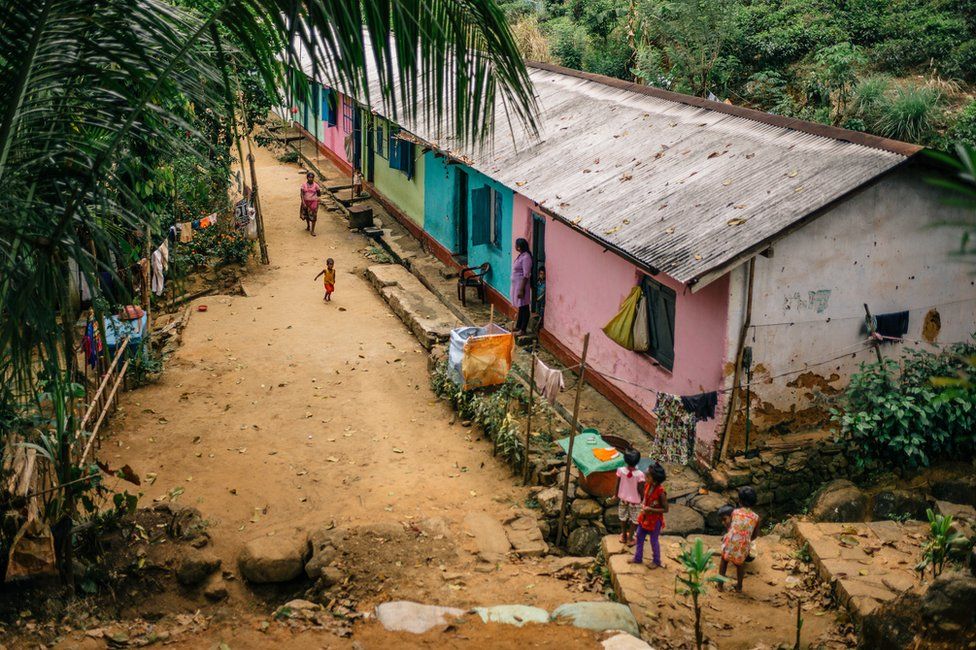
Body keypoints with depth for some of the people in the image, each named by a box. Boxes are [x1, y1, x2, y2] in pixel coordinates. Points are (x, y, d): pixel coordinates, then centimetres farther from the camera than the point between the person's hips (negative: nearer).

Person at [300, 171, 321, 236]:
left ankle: (312, 230, 5)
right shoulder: (304, 185, -5)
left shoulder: (315, 185, -7)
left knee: (313, 216, -3)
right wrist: (303, 203, -14)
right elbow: (302, 194, -7)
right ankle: (308, 226, 43)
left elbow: (319, 194, 5)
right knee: (306, 215, 17)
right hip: (306, 202, 2)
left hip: (313, 202, -2)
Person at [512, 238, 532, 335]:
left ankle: (523, 330, 2)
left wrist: (521, 289, -23)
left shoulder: (526, 257, -20)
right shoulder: (521, 255, 11)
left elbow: (526, 275, -22)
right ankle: (518, 327, 28)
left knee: (524, 308, -3)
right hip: (517, 285, 10)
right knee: (520, 307, 18)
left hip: (521, 286, -10)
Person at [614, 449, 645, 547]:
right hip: (634, 500, -2)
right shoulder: (640, 474, -29)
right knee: (633, 520, 20)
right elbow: (640, 489, -19)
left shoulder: (620, 470, -22)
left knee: (623, 518, 25)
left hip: (623, 498, 3)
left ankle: (623, 536, 43)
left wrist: (616, 495, 9)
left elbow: (617, 485, -10)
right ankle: (630, 539, 33)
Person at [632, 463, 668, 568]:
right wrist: (643, 505, -7)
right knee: (639, 537, 18)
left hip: (655, 520, -7)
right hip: (644, 517, 7)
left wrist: (650, 509, -27)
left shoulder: (661, 492, -29)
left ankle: (656, 561, 33)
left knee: (654, 541, 12)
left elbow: (665, 509, -21)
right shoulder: (648, 485, -9)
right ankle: (638, 558, 36)